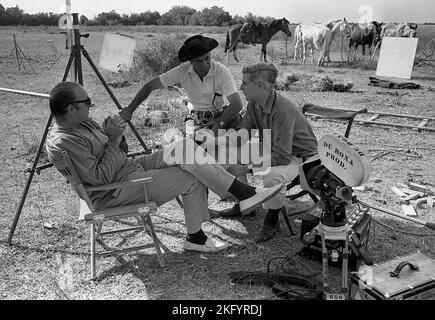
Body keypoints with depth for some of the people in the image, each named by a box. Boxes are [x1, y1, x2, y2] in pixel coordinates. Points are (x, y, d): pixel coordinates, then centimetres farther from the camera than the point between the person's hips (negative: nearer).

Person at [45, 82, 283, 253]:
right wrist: (114, 140, -19)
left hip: (130, 167, 9)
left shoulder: (83, 123, 10)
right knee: (191, 179, -18)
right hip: (116, 191, -9)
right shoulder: (64, 142, -19)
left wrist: (115, 135, -6)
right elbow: (99, 177, -24)